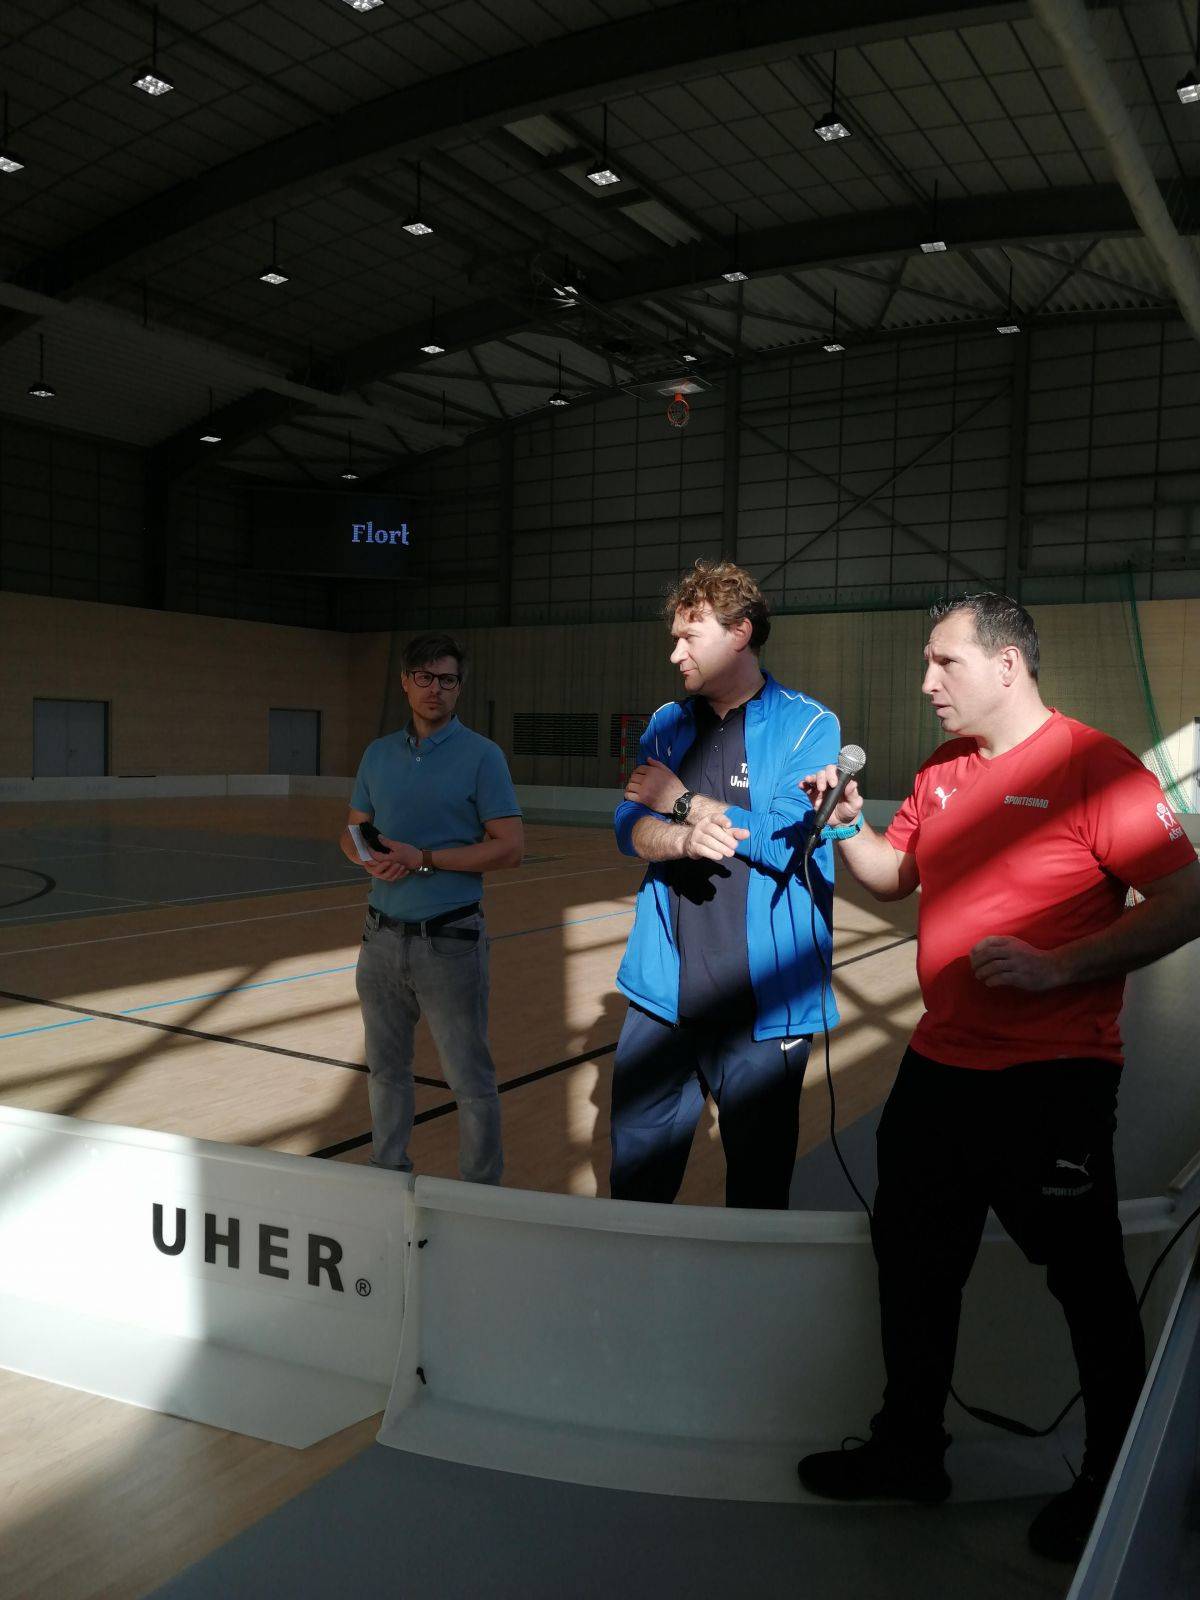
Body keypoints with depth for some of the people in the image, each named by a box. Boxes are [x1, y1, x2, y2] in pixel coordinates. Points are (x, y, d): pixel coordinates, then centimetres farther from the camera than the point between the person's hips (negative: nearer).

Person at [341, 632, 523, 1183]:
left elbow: (509, 847, -12)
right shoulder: (378, 754, 11)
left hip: (450, 942, -5)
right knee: (386, 1070, 18)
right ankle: (389, 1172, 35)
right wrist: (368, 857, -8)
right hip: (382, 936, 5)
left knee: (471, 1080, 3)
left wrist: (423, 859, -17)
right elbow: (352, 832, 16)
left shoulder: (481, 755, -6)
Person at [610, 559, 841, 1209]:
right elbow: (631, 828, 1)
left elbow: (787, 839, -16)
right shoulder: (667, 724, 11)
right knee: (634, 1177, 12)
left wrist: (680, 800, -7)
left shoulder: (807, 726, -4)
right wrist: (686, 839, -21)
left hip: (763, 1004, -4)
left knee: (758, 1183, 10)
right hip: (664, 992, 4)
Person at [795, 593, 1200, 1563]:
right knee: (913, 1262, 17)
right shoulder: (941, 772, 8)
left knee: (1089, 1283, 10)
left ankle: (1114, 1484, 33)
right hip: (940, 1068, 8)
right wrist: (848, 822, 0)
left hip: (1053, 1078, -7)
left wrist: (1055, 966, -23)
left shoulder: (1092, 765, -14)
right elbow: (894, 877, 19)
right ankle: (909, 1450, 38)